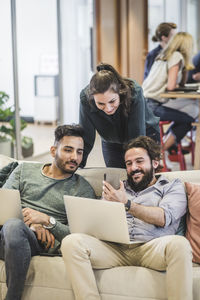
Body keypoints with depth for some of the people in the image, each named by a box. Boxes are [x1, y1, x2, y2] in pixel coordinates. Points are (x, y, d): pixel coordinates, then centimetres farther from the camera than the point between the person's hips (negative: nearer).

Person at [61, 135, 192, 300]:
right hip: (115, 248, 3)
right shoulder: (118, 188, 30)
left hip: (151, 248, -2)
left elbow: (163, 218, -2)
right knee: (71, 242, -24)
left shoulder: (172, 186, 19)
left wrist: (126, 203, -8)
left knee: (179, 243, -37)